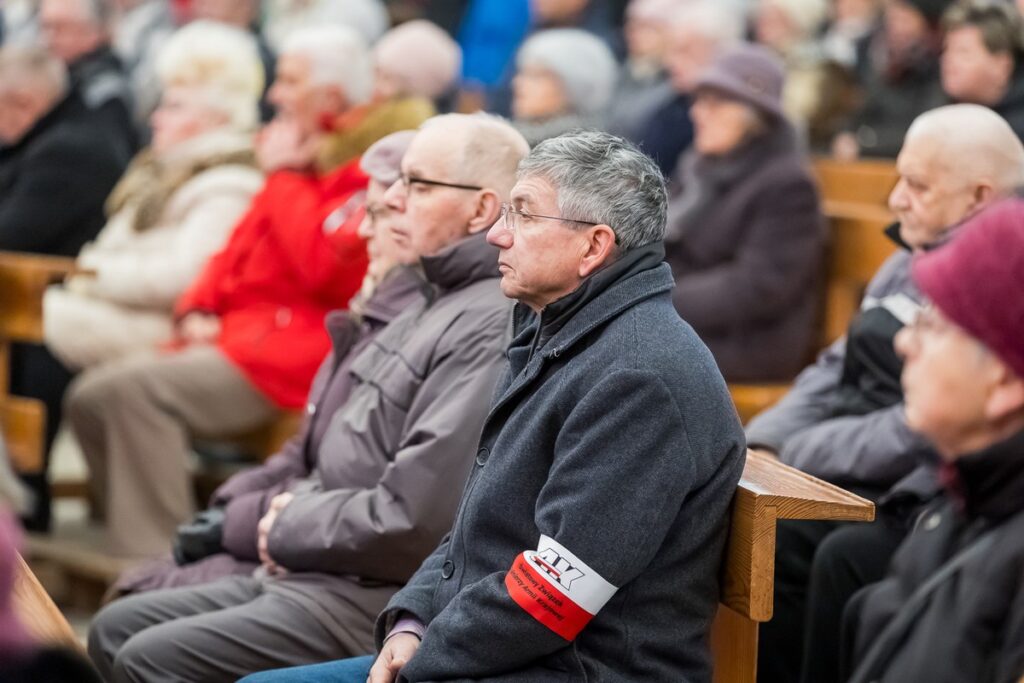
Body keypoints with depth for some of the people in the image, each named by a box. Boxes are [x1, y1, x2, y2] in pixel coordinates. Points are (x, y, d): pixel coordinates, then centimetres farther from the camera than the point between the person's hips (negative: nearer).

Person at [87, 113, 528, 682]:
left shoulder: (487, 329, -20)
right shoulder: (442, 303, 15)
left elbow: (411, 523, -25)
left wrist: (288, 530, -9)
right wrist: (294, 509, 3)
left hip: (378, 605, -11)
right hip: (319, 574, 11)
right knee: (117, 631, 8)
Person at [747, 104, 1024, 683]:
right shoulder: (912, 261, 12)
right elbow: (838, 370, 17)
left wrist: (791, 455, -16)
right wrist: (760, 444, 2)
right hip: (863, 484, 9)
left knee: (845, 558, -30)